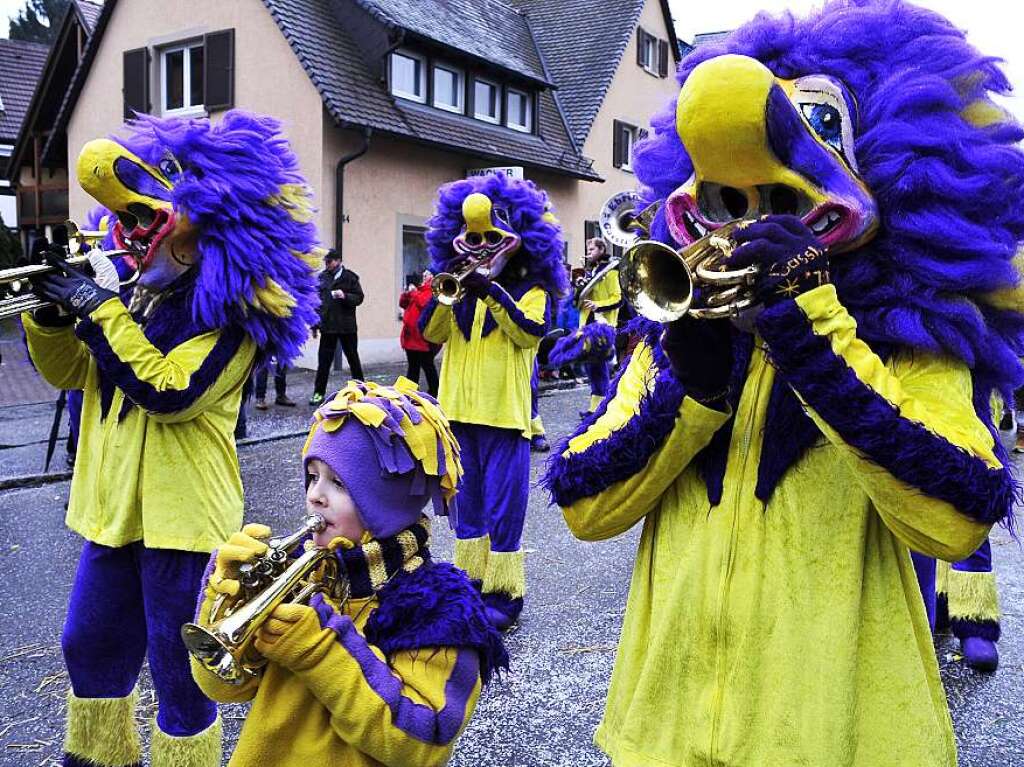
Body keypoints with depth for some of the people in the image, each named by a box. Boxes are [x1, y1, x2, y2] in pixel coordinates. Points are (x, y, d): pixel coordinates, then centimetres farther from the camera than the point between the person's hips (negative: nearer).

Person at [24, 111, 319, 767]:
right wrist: (52, 311, -6)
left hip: (181, 513, -8)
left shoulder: (231, 315, -14)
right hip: (115, 507, 8)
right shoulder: (140, 296, 9)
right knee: (90, 646, 22)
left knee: (178, 664, 4)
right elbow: (69, 372, 12)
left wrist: (100, 309, -21)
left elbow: (169, 392, -25)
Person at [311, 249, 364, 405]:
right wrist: (315, 325, 7)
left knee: (353, 358, 11)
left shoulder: (350, 277, -1)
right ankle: (319, 393, 5)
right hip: (327, 326, 2)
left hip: (347, 327, -2)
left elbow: (359, 298, -2)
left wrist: (345, 296, -21)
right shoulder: (322, 277, 7)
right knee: (324, 360, 0)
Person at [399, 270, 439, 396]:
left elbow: (424, 303, -25)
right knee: (413, 366, 14)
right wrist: (407, 293, 0)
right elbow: (403, 303, 18)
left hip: (424, 337, -8)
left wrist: (414, 292, -13)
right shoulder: (421, 288, 18)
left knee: (427, 365, -2)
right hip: (411, 335, 8)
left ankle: (434, 392, 7)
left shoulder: (435, 290, -8)